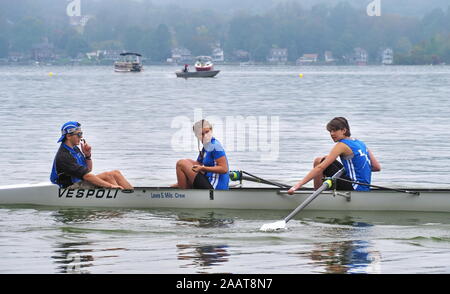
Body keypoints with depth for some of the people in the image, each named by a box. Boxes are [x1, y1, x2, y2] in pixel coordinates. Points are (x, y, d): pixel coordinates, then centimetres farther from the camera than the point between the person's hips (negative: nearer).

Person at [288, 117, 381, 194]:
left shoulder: (342, 145, -10)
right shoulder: (360, 143, 13)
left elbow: (321, 167, -18)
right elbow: (377, 167, 12)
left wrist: (299, 184, -21)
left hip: (355, 189, -9)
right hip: (365, 189, 9)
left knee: (318, 161, -4)